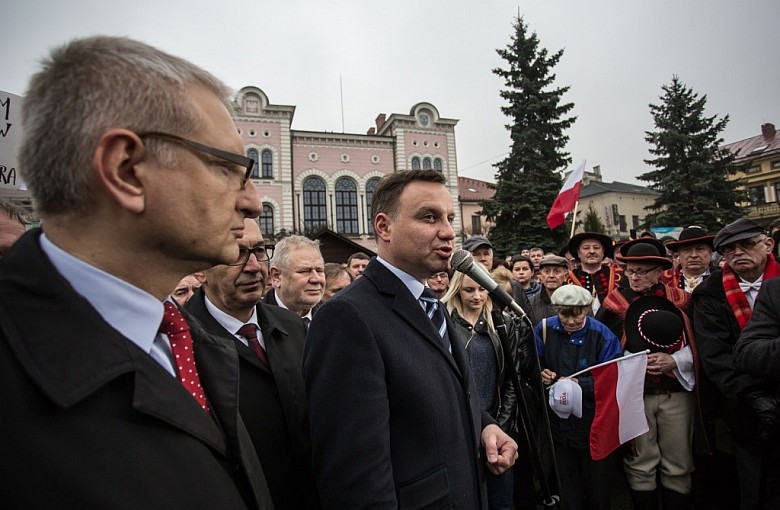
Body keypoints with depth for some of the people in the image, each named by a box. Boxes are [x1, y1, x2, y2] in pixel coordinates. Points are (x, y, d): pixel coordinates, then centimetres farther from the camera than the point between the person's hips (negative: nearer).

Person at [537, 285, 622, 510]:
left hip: (594, 424, -2)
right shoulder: (545, 329, -7)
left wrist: (581, 385, -27)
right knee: (568, 488, 19)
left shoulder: (603, 336, -14)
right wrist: (541, 374, -15)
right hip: (559, 422, 3)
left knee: (598, 490, 14)